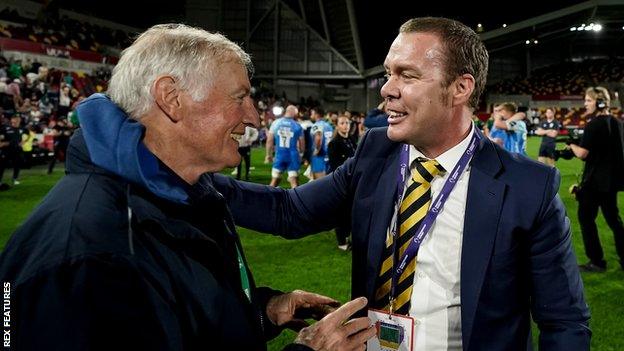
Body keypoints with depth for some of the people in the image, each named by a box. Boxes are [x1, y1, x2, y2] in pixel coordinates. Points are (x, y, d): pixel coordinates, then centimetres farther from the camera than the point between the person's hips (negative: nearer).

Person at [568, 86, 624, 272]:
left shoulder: (593, 125, -17)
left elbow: (582, 154, -22)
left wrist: (572, 144, -3)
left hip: (594, 180, -8)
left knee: (586, 218, 2)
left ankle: (597, 262, 4)